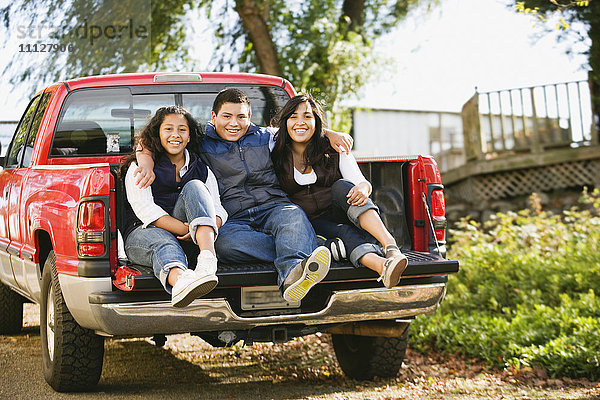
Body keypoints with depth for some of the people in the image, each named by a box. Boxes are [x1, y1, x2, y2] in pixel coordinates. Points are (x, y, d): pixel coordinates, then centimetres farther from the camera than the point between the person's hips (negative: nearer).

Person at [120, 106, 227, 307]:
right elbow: (145, 210, -9)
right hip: (142, 233, -2)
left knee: (194, 187, -21)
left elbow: (218, 209, 6)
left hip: (187, 239, 3)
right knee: (165, 244, -38)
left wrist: (207, 229, -20)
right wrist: (187, 229, -22)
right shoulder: (139, 167, 8)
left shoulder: (201, 169, 19)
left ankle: (208, 259, -48)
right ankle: (180, 281, -79)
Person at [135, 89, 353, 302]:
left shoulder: (266, 137, 21)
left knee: (294, 215, -35)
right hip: (233, 219, -1)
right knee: (223, 241, -38)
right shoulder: (201, 143, 14)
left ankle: (292, 273, -63)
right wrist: (147, 164, -8)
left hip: (273, 208, 2)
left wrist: (330, 134, 16)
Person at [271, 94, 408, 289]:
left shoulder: (334, 149, 2)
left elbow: (361, 181, -6)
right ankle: (382, 266, -66)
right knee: (346, 234, -34)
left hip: (340, 214, 1)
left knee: (341, 187, -32)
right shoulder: (277, 154, 2)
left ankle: (390, 245, -53)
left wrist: (363, 188, -30)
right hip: (311, 225, -1)